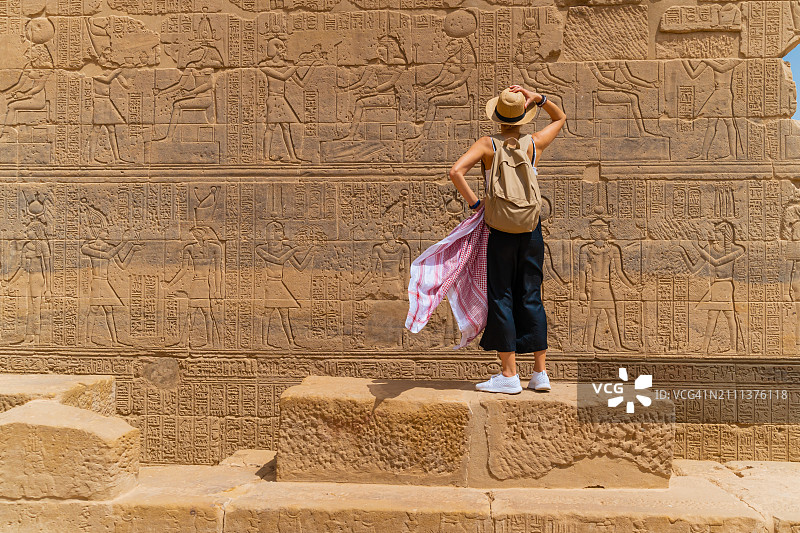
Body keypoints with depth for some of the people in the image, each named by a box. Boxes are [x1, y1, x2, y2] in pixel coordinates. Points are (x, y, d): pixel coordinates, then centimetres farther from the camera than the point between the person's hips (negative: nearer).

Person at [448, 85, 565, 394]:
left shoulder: (487, 146, -4)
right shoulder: (534, 144, 4)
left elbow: (456, 172, -19)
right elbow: (560, 118, 22)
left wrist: (474, 203, -9)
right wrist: (538, 98, 6)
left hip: (499, 229, -3)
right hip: (531, 229, 3)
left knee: (501, 297, 2)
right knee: (531, 297, 8)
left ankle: (509, 375, 4)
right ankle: (540, 373, 13)